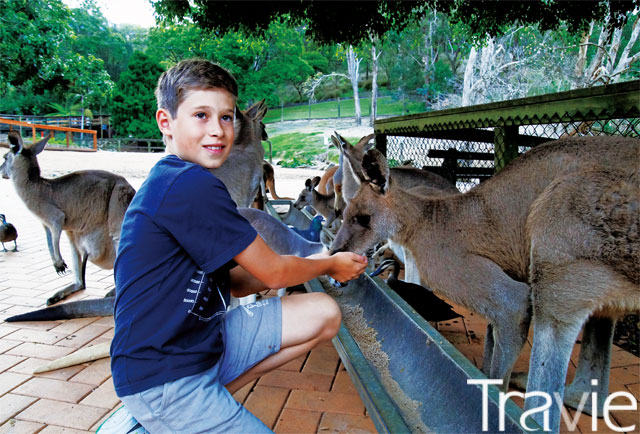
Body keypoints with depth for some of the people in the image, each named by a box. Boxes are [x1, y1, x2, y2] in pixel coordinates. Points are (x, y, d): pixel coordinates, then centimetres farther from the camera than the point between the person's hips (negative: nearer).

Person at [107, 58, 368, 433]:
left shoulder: (171, 183, 9)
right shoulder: (190, 184, -22)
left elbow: (238, 283, 11)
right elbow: (272, 272, -14)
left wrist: (314, 263, 4)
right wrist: (330, 266, 5)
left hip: (205, 342, 9)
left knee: (324, 314, 6)